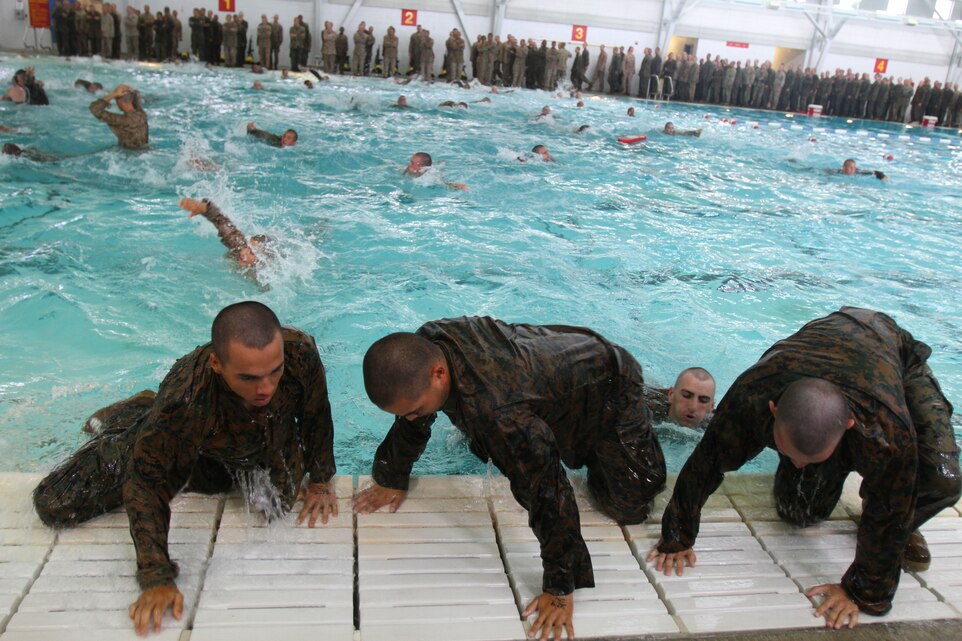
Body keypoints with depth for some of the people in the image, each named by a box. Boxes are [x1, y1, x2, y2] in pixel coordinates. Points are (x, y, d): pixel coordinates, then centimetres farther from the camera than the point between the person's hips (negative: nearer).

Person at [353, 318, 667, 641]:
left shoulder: (493, 407, -48)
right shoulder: (423, 348, -23)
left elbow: (548, 495, -42)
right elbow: (412, 421, -4)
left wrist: (560, 589, -34)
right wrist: (393, 478, 6)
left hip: (608, 385, -7)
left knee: (629, 508, -5)